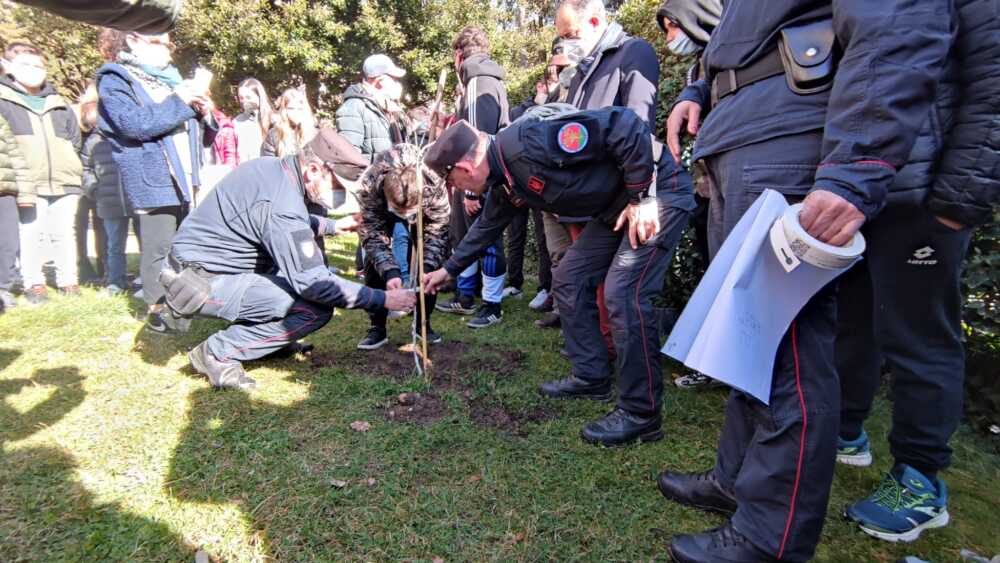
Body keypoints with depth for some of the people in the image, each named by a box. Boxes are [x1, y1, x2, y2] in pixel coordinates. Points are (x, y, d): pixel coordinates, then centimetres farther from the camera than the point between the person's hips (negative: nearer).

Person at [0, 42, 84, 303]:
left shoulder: (59, 104, 19)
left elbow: (75, 141, 20)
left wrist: (75, 175, 12)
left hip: (63, 183, 3)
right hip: (27, 186, -3)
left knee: (64, 234, 6)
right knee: (30, 235, -2)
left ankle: (68, 281, 14)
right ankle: (33, 284, 8)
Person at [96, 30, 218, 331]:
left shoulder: (172, 80, 22)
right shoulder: (116, 80, 1)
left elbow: (202, 137, 25)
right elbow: (134, 124, -18)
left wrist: (204, 115, 3)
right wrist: (179, 103, -14)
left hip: (186, 181, 7)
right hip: (153, 182, -7)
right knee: (159, 250, -6)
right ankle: (157, 310, 4)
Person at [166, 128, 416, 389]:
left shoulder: (273, 167, 1)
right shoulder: (281, 204, -27)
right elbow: (313, 283, -27)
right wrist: (382, 299, -22)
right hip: (201, 283, -10)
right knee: (317, 309, -19)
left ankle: (269, 334, 16)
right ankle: (218, 353, -6)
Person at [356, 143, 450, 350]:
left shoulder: (434, 184, -42)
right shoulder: (368, 187, -42)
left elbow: (437, 231, -32)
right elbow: (373, 234, -33)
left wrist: (428, 268, -44)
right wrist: (390, 271, -45)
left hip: (423, 211, 1)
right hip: (380, 213, 0)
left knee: (431, 263, -9)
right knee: (374, 263, -15)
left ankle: (422, 322, 9)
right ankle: (377, 328, -2)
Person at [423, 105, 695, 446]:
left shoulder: (527, 141, -28)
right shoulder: (505, 182, 2)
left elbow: (624, 124, -29)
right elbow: (487, 226, 21)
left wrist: (642, 197, -25)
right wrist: (450, 269, 29)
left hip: (657, 189, -9)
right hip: (614, 205, 9)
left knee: (623, 293, -18)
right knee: (569, 281, 8)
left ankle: (641, 414, -6)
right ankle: (592, 378, 20)